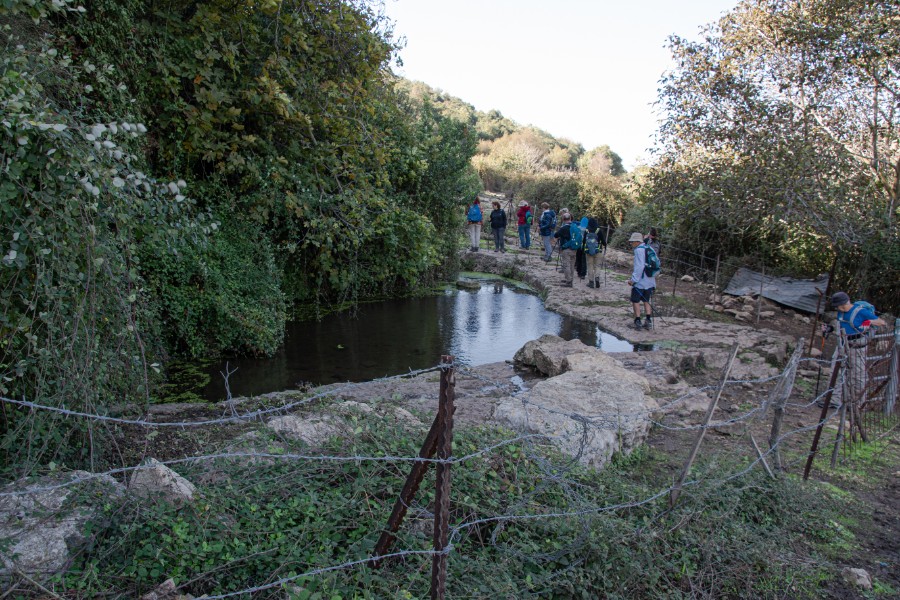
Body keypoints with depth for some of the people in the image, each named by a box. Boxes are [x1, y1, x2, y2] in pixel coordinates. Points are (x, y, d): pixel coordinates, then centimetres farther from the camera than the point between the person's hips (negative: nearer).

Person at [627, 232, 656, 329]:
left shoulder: (639, 250, -14)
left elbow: (639, 266, -22)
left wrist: (633, 279, -20)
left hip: (640, 281, -8)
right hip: (650, 281, 8)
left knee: (635, 301, 5)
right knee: (646, 301, 17)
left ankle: (637, 320, 3)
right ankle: (648, 320, 9)